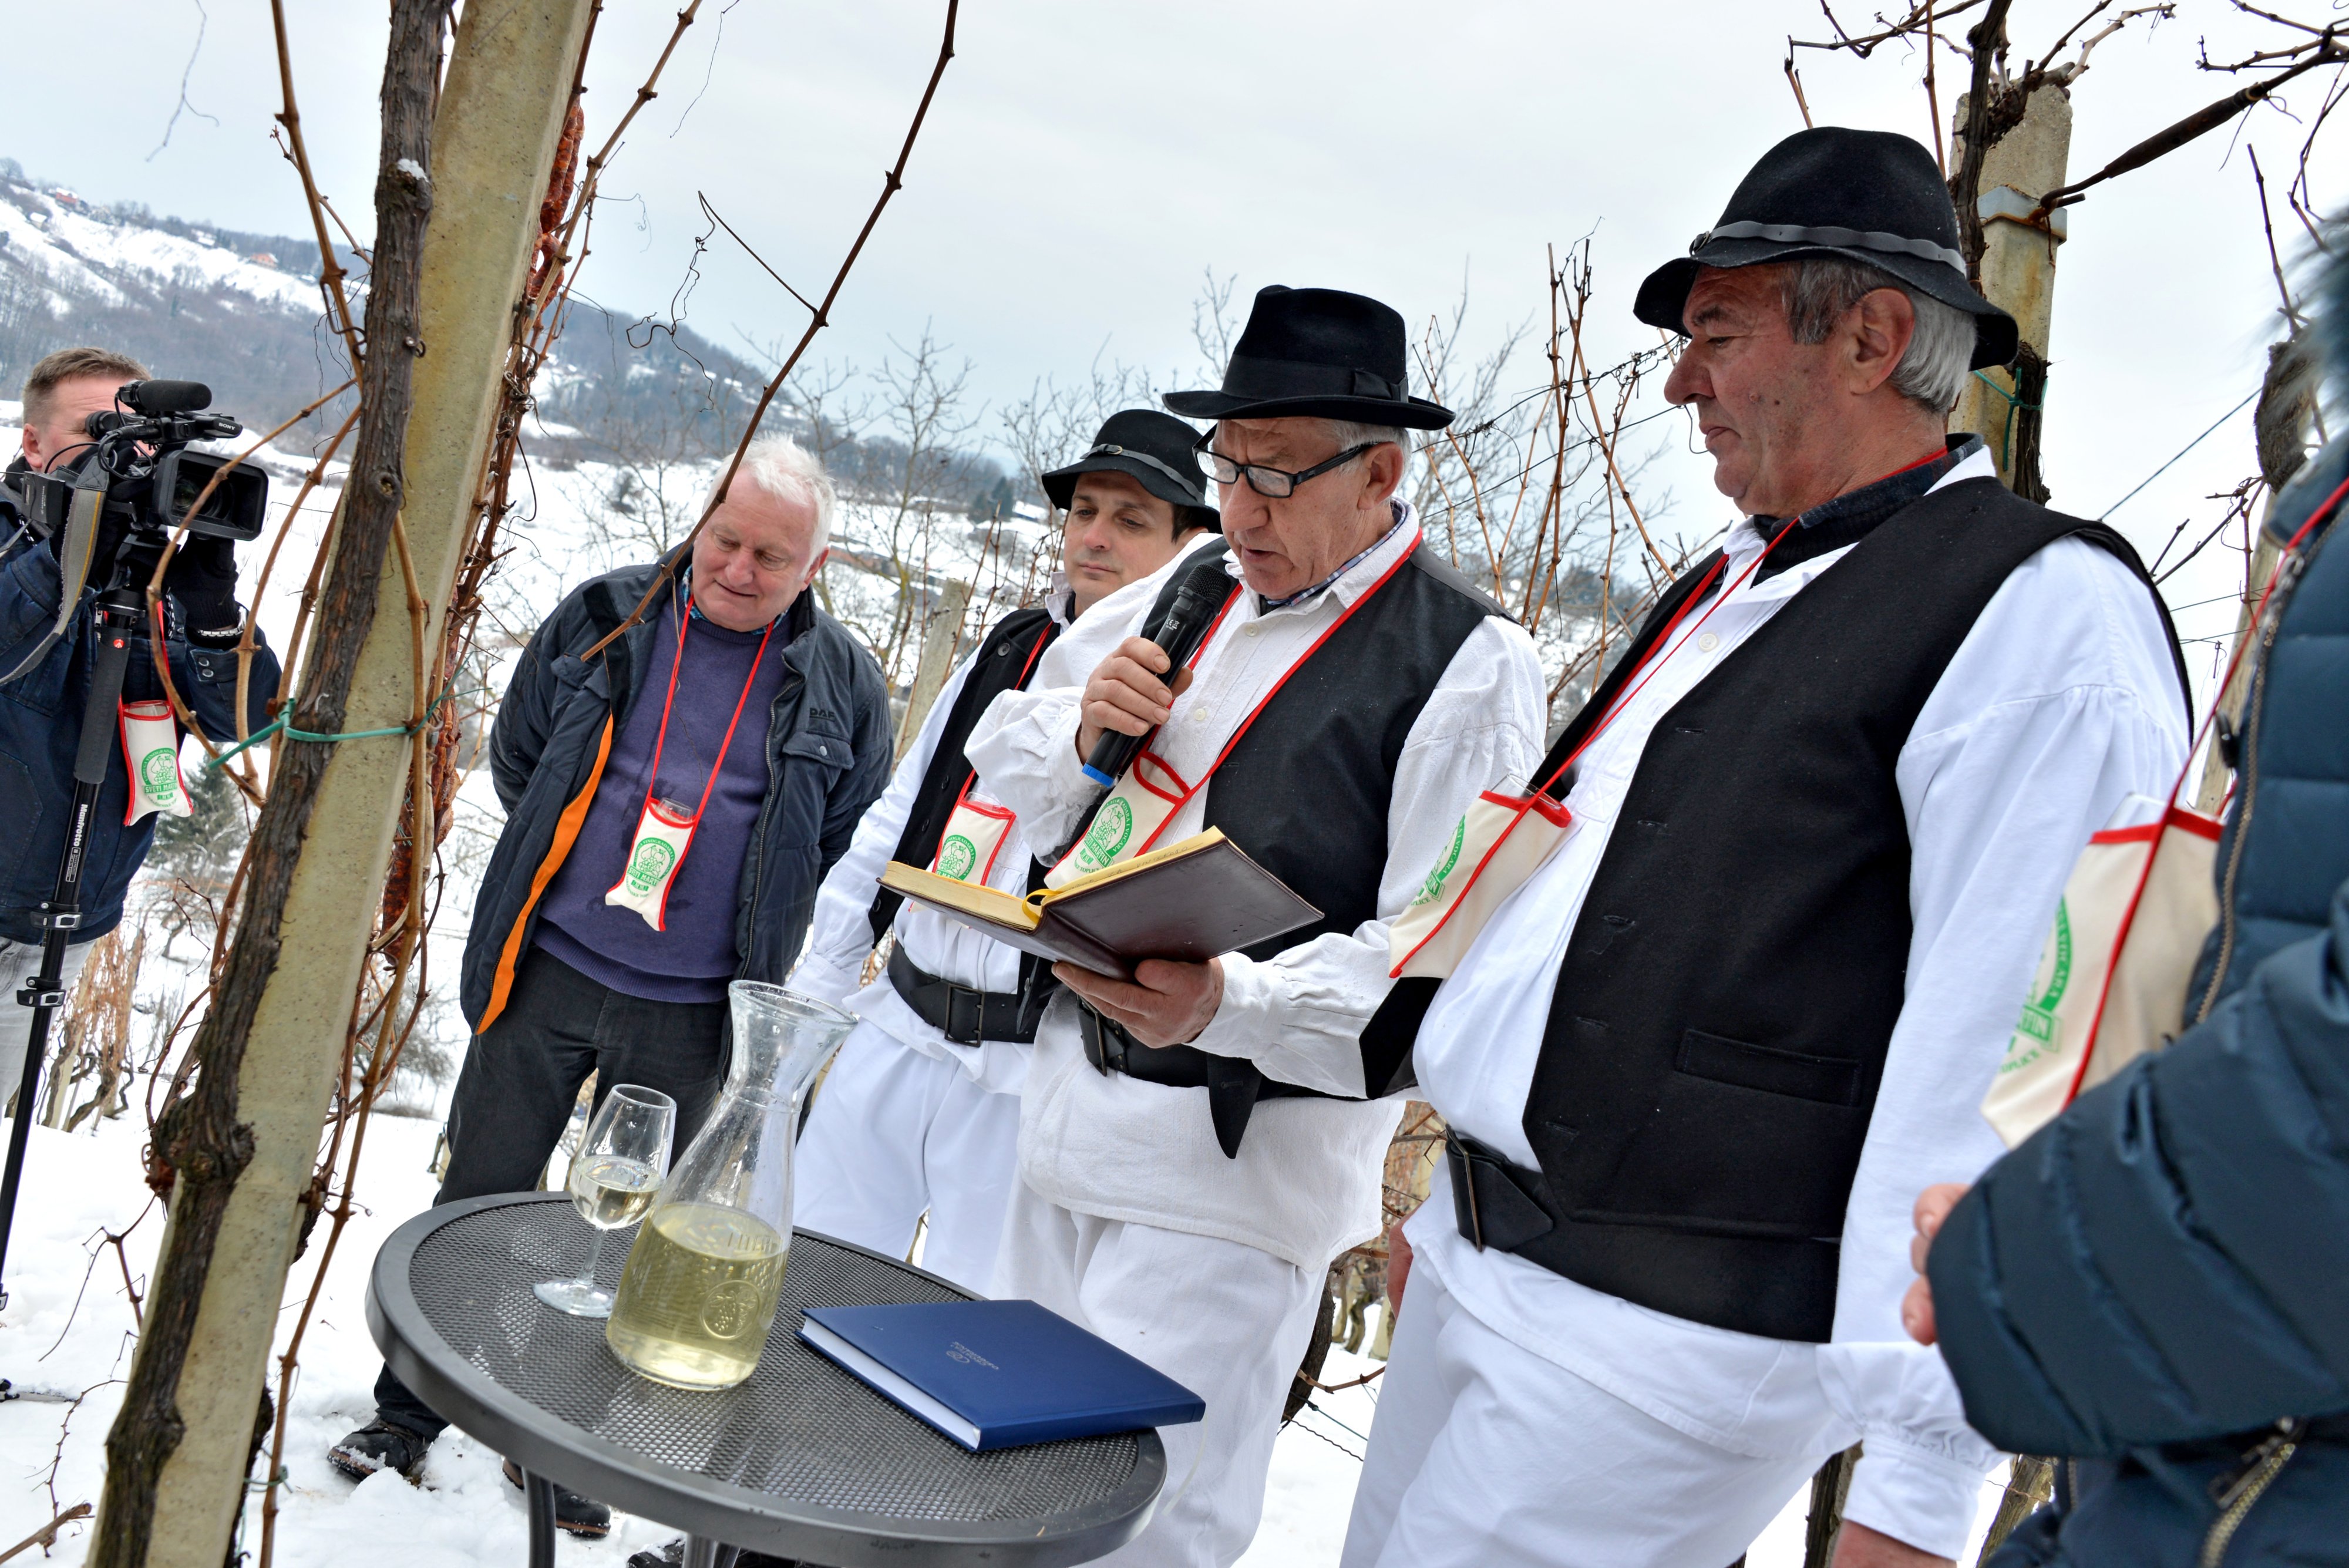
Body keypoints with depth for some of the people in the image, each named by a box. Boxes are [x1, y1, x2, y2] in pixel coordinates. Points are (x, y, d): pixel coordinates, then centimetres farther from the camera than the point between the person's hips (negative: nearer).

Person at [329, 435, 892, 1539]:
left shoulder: (842, 685, -4)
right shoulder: (604, 617, -1)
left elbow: (854, 846, 5)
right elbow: (516, 759, 11)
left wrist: (753, 932, 1)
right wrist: (573, 869, 8)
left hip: (688, 1014, -1)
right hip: (546, 973, 1)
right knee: (479, 1195, 11)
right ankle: (408, 1410, 29)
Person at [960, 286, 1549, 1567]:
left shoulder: (1469, 666, -12)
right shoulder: (1189, 595, 9)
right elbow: (1001, 774, 16)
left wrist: (1230, 1003, -32)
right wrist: (1080, 729, -6)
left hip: (1239, 1158, -7)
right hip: (1070, 1115, 7)